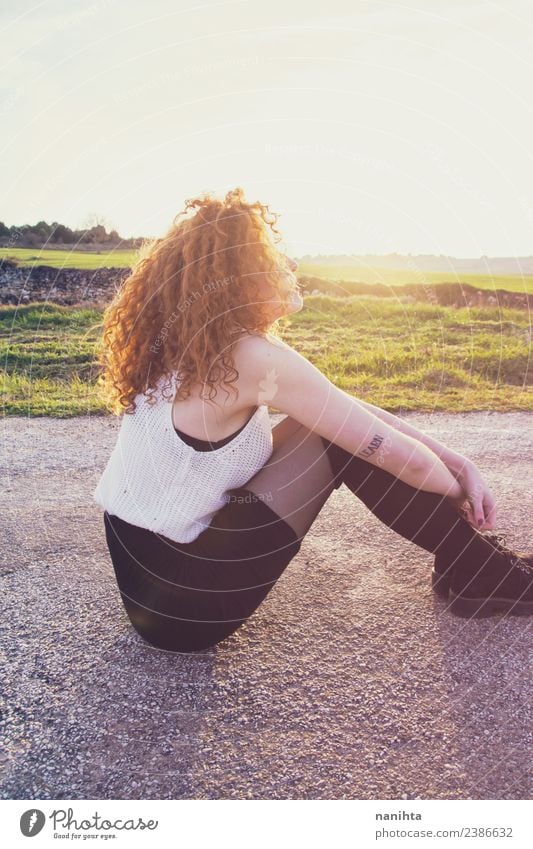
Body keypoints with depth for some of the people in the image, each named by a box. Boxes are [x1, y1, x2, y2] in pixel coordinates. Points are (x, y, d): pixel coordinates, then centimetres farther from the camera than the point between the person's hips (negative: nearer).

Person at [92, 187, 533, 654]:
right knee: (335, 438, -10)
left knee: (337, 422, 4)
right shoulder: (255, 359, -25)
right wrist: (460, 493, 5)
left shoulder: (198, 345, 2)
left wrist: (455, 460, 3)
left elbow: (350, 407, 4)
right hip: (174, 598, -8)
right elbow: (400, 456, -17)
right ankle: (478, 574, 8)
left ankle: (469, 556, 17)